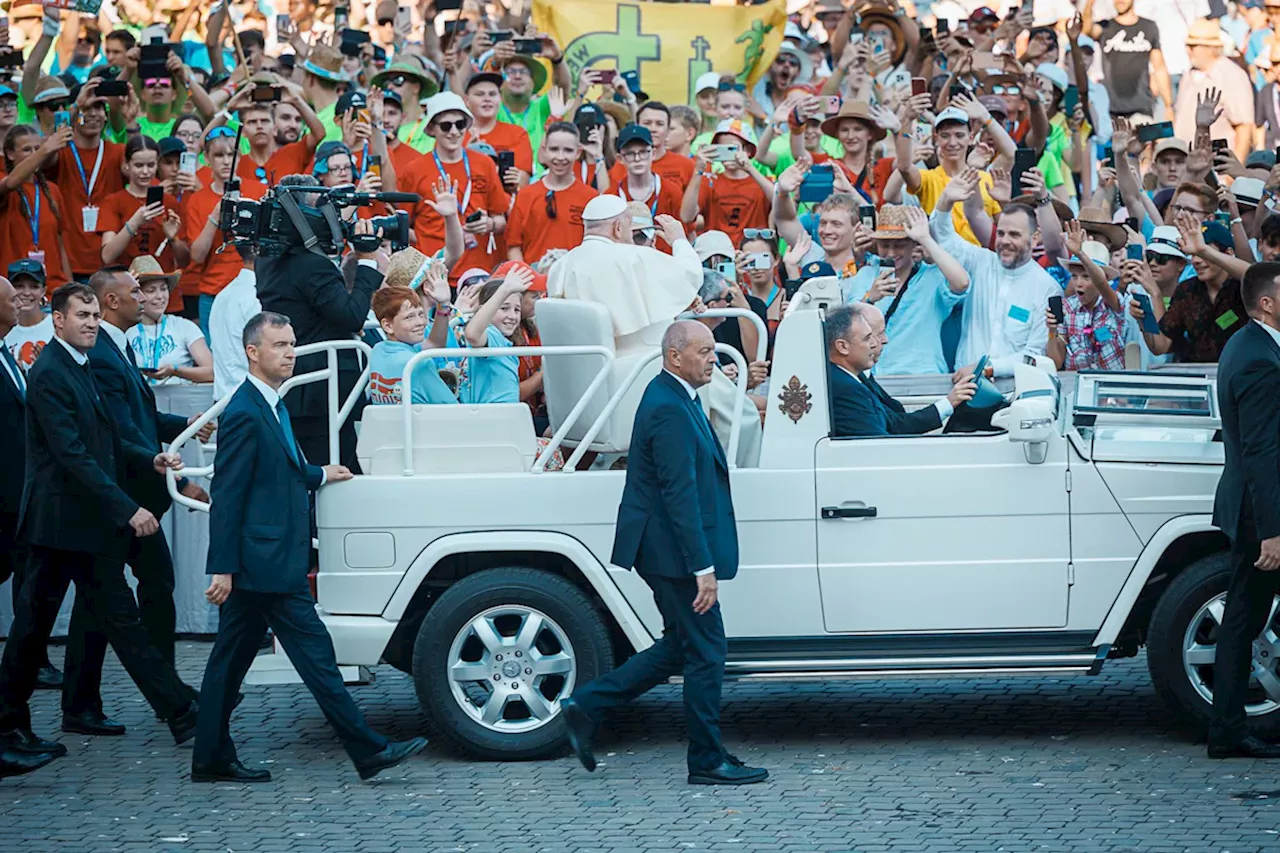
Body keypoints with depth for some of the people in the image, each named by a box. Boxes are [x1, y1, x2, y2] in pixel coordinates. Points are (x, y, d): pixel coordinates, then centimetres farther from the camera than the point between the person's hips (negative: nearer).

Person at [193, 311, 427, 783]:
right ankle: (368, 750, -4)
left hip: (258, 566, 10)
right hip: (268, 563, -10)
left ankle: (212, 759, 17)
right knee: (313, 651, -6)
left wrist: (319, 474, 31)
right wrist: (222, 568, -19)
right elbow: (227, 495, -18)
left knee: (231, 658, 12)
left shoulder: (271, 407, 15)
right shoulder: (245, 413, -16)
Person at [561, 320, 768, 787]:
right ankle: (708, 761, 8)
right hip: (676, 551, -10)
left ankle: (587, 705, 18)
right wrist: (702, 566, -25)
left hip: (665, 552, 10)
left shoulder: (673, 398, 14)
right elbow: (680, 494, -24)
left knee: (679, 648, 16)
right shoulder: (669, 408, -20)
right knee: (706, 653, -1)